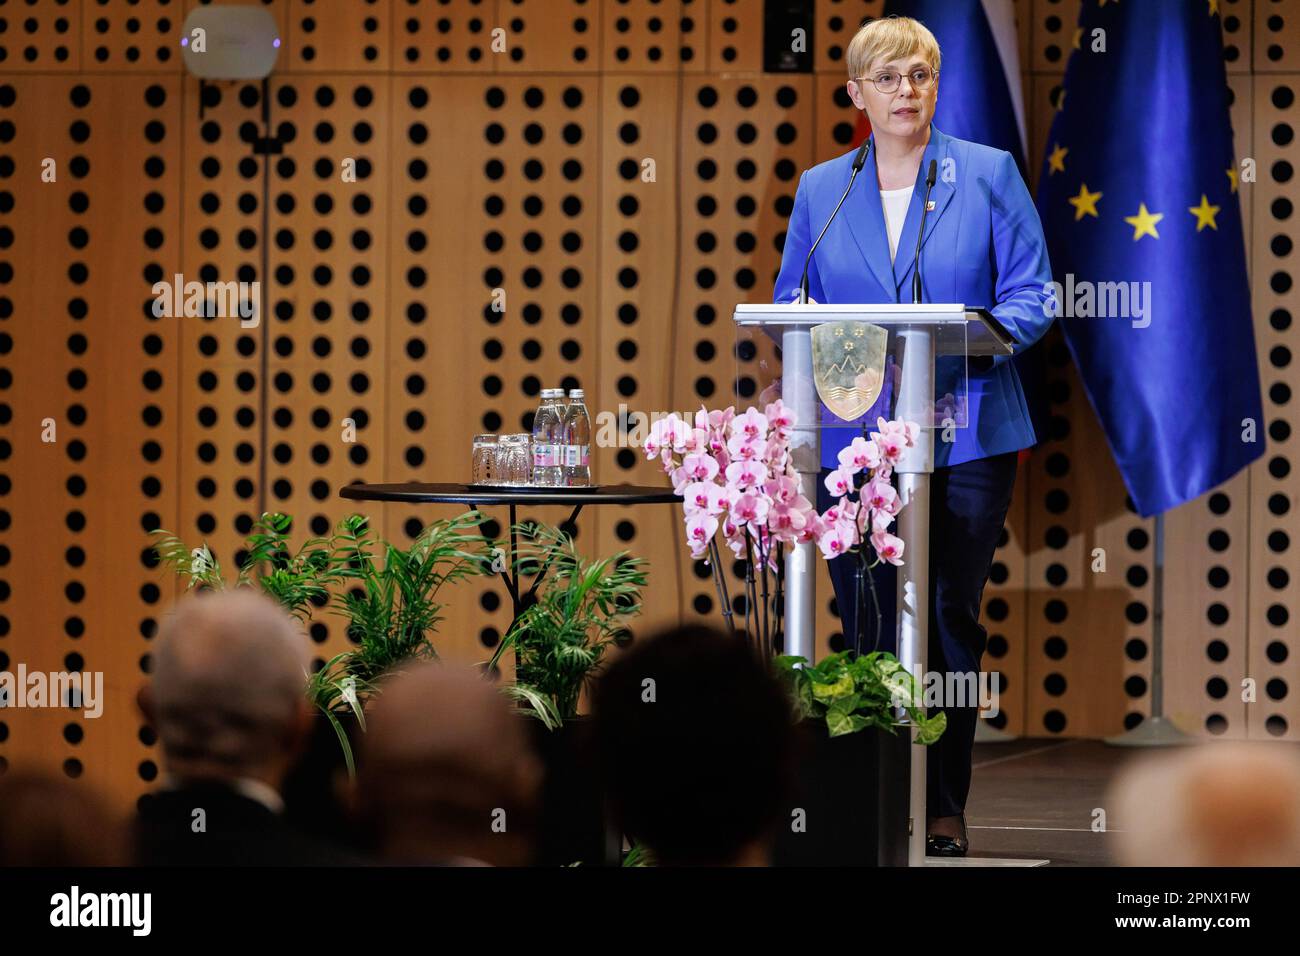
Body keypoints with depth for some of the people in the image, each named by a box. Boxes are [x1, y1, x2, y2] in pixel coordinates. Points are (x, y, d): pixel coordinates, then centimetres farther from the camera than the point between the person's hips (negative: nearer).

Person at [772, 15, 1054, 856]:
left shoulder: (989, 175, 5)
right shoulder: (820, 190, 12)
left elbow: (1032, 296, 1)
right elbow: (790, 309, 13)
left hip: (965, 433, -1)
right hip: (852, 435, 2)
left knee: (950, 622, 0)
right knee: (867, 627, 0)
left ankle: (944, 809, 7)